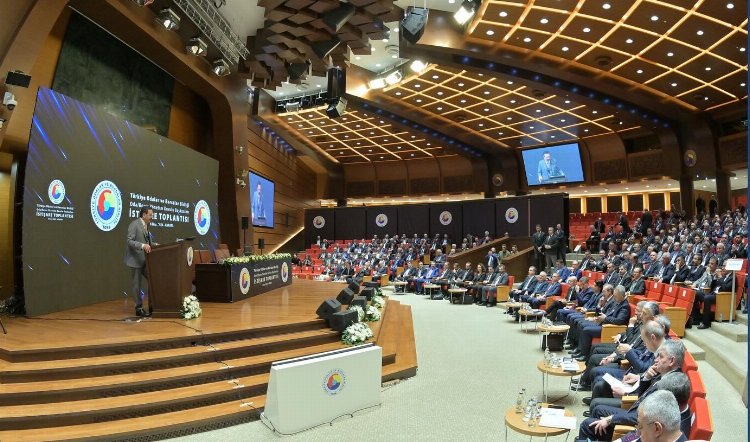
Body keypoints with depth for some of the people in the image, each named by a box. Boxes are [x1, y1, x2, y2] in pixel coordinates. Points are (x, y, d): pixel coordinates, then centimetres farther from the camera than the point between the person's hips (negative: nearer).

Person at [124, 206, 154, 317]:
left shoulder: (145, 226, 12)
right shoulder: (134, 224, -13)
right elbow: (130, 241, -21)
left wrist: (154, 245, 3)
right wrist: (143, 246, -34)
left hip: (145, 259, 8)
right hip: (135, 259, -8)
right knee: (137, 285, 0)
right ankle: (139, 308, 9)